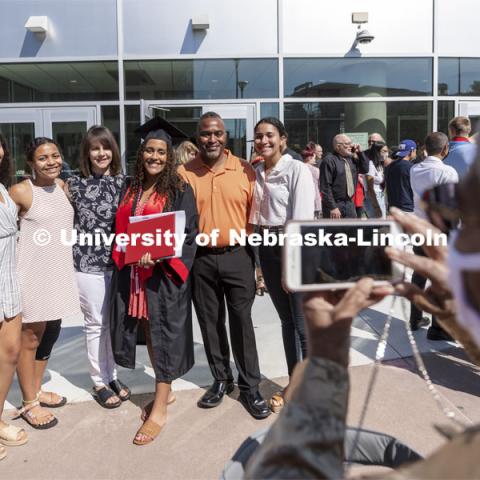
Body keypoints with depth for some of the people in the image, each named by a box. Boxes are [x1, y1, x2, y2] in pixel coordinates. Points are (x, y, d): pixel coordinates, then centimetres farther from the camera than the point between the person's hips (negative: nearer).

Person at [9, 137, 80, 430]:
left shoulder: (62, 186, 6)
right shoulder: (21, 192, -14)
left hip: (59, 272, 7)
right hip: (33, 275, -7)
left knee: (48, 335, 18)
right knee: (29, 340, 6)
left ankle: (35, 391, 36)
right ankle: (29, 403, 21)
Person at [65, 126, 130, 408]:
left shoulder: (123, 182, 4)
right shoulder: (75, 184, -1)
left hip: (118, 262, 2)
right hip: (88, 264, -2)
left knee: (115, 321, 12)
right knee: (96, 323, 6)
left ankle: (112, 375, 29)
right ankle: (99, 382, 21)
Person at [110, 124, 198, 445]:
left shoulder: (180, 190, -5)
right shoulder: (132, 189, 12)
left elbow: (188, 235, -10)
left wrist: (158, 256, -22)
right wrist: (124, 260, 7)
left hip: (164, 274, -6)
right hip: (132, 273, 6)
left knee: (163, 334, 0)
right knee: (148, 332, 13)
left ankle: (160, 409, 9)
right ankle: (165, 392, 31)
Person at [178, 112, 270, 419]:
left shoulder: (245, 170, -2)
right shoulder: (185, 173, 0)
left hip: (237, 256, -1)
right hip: (200, 259, 2)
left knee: (241, 322, 4)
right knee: (210, 323, 12)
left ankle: (250, 387, 18)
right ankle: (221, 380, 30)